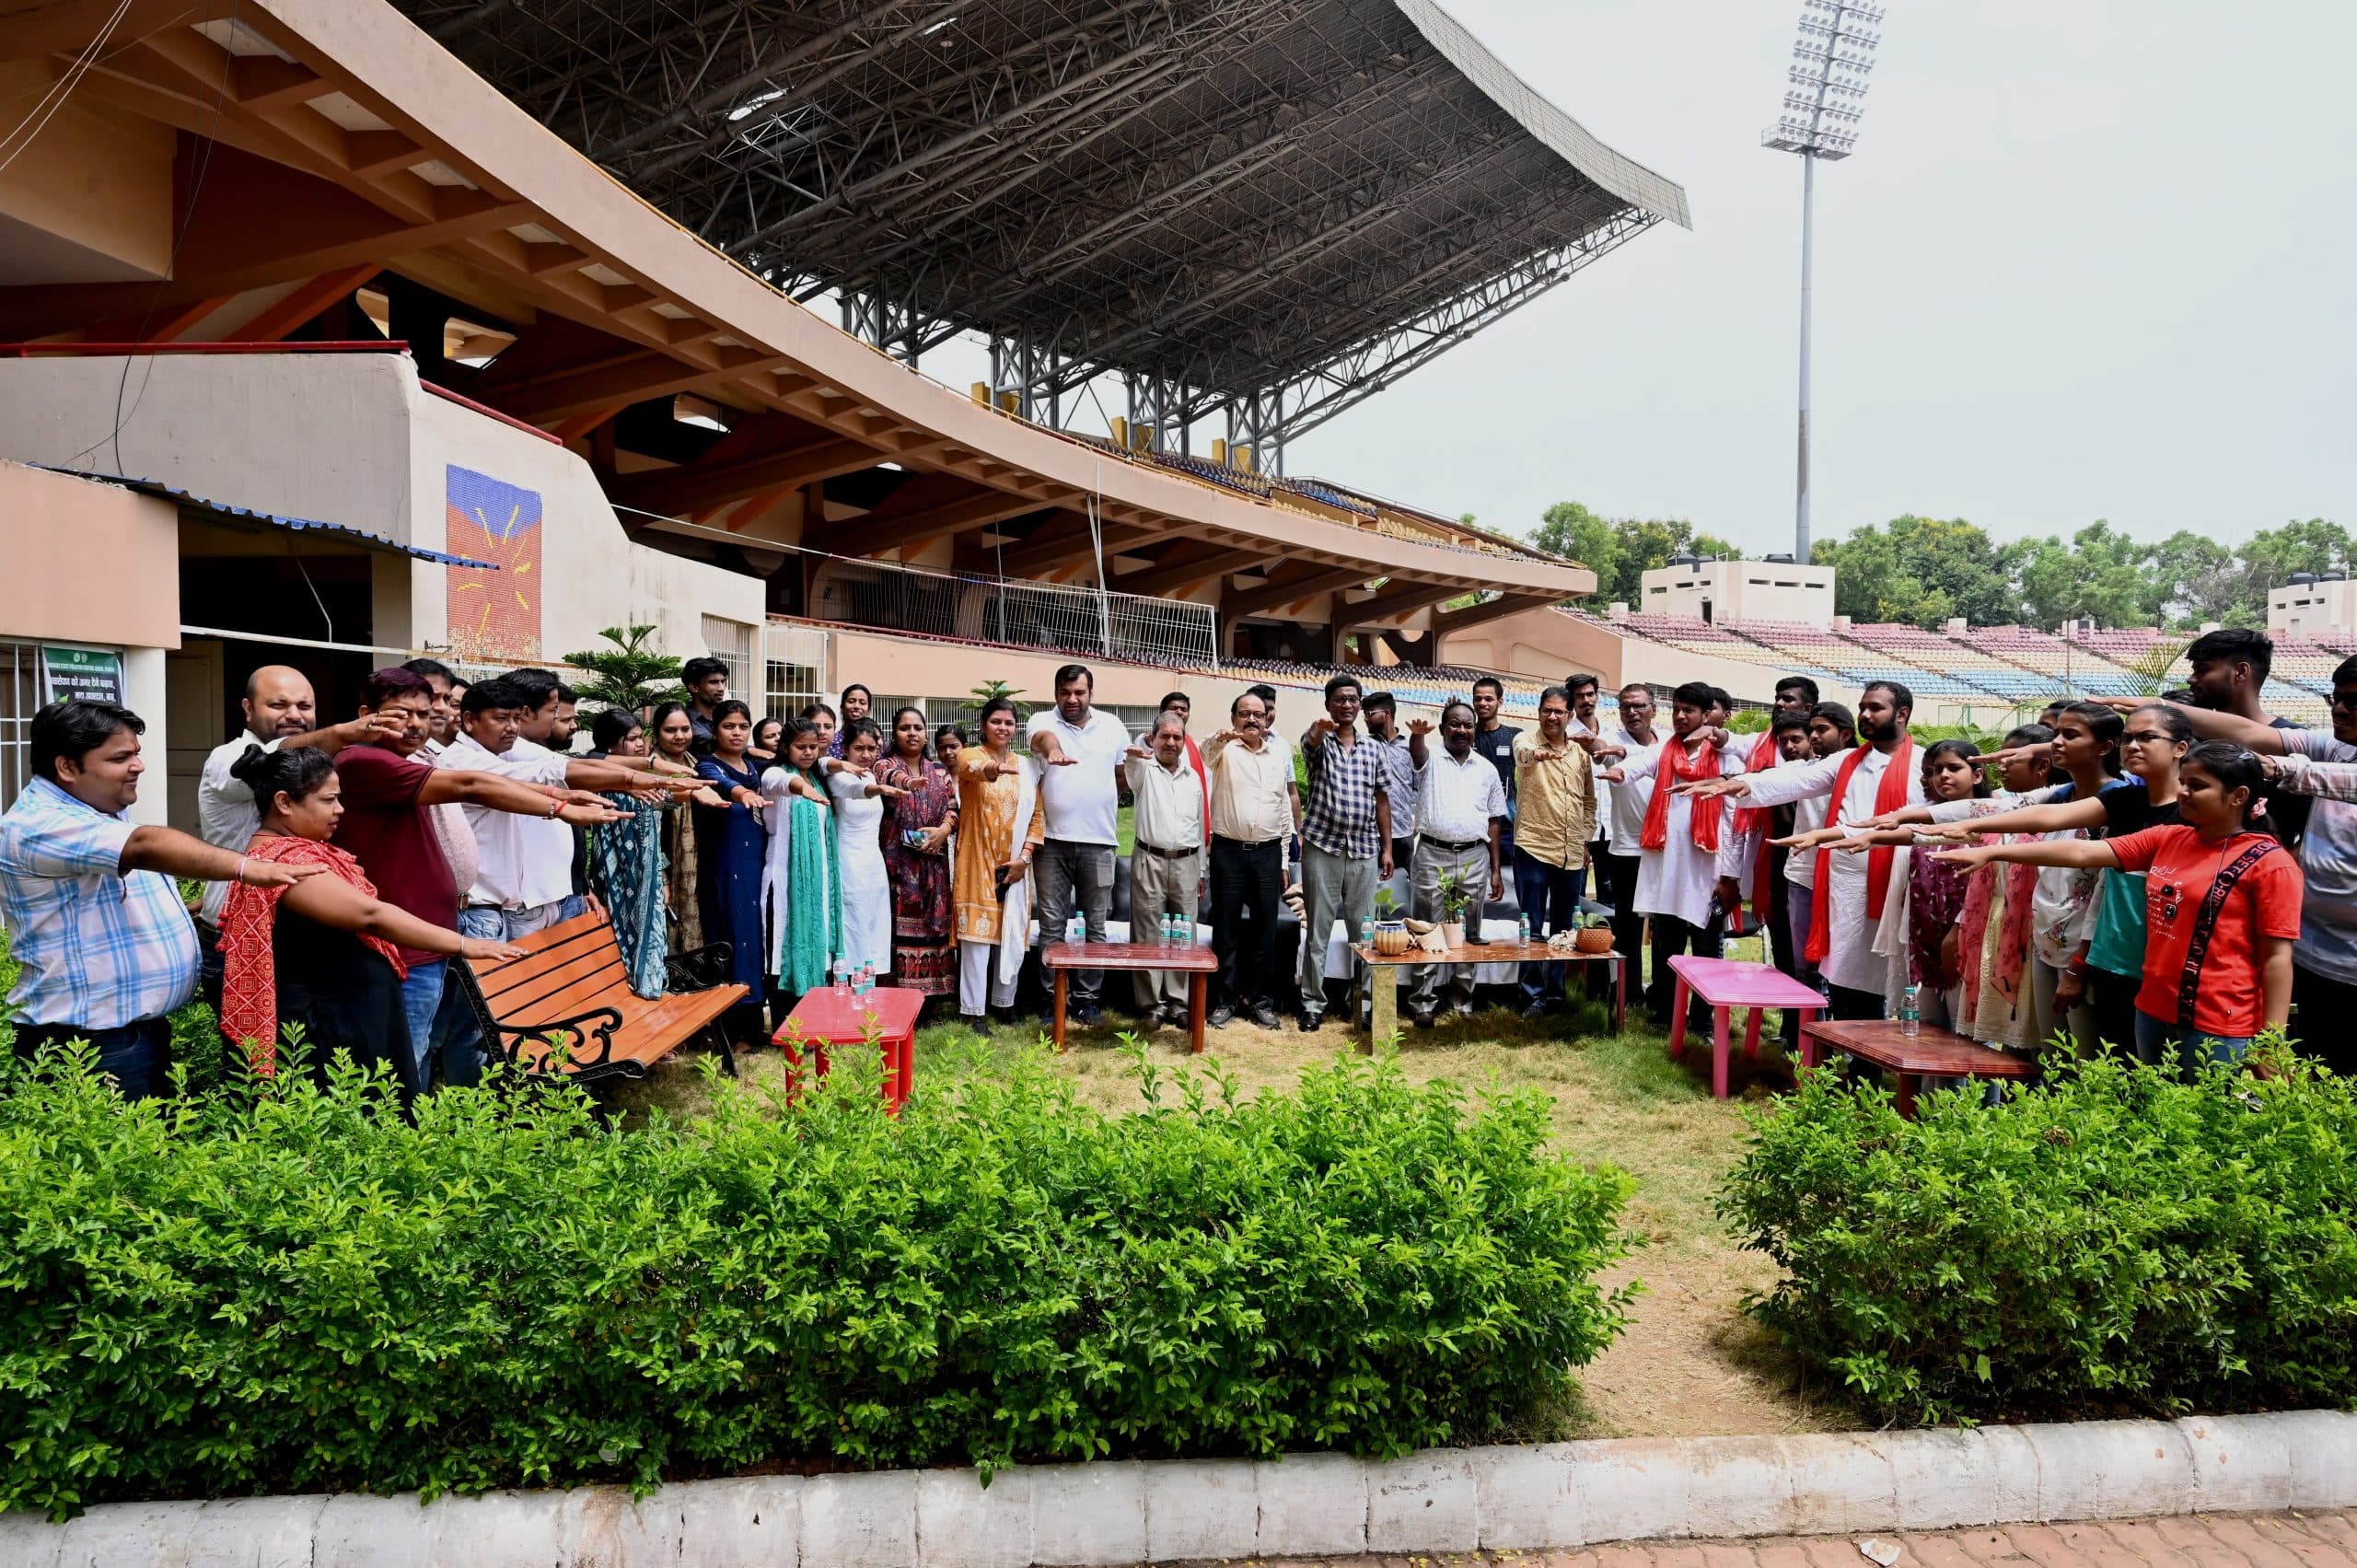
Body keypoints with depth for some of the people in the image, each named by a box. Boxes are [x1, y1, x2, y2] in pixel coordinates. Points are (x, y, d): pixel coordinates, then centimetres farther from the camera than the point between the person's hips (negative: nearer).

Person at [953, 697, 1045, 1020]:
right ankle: (973, 1009, 1)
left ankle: (1003, 1001, 24)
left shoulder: (1027, 766, 10)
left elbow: (1037, 815, 9)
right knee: (976, 933, -5)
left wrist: (1024, 856, -4)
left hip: (1014, 866, 4)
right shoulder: (970, 755, -3)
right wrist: (990, 770, -53)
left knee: (1011, 933, 9)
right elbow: (972, 767, -29)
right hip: (977, 863, -4)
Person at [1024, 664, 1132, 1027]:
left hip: (1098, 842, 2)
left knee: (1096, 925, 7)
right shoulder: (1044, 721, -1)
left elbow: (1125, 774, 18)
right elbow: (1042, 737, -26)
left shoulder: (1112, 726, 7)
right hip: (1054, 841, -2)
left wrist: (1106, 807, 5)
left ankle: (1087, 996, 17)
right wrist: (1052, 749, -48)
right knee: (1051, 925, 3)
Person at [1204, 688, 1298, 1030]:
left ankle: (1262, 1000, 16)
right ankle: (1226, 999, 12)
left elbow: (1288, 801, 15)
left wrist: (1284, 860, 12)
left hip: (1268, 851, 3)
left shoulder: (1280, 752, 11)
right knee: (1226, 928, 4)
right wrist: (1219, 740, -48)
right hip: (1228, 850, -3)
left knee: (1265, 929, 7)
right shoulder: (1225, 750, 1)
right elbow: (1206, 757, -24)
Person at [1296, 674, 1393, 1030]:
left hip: (1364, 850, 3)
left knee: (1363, 929, 7)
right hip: (1322, 847, -3)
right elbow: (1311, 741, -24)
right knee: (1317, 930, 1)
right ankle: (1313, 1003, 8)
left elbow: (1381, 800, 13)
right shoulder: (1318, 741, 2)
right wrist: (1320, 729, -49)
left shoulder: (1373, 750, 12)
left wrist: (1387, 848, 7)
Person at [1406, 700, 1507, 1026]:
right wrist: (1417, 733, -50)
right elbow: (1416, 751, -25)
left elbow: (1494, 820, 12)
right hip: (1433, 856, -3)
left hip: (1474, 859, 3)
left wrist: (1496, 868, 8)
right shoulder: (1431, 760, 1)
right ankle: (1422, 1002, 5)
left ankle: (1463, 1002, 17)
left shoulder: (1486, 768, 10)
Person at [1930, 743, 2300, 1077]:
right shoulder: (2167, 840, 7)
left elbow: (2277, 957, -12)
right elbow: (2082, 852, 3)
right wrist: (1990, 852, -3)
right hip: (2153, 1017, 7)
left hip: (2220, 1034, -7)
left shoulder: (2269, 862, -10)